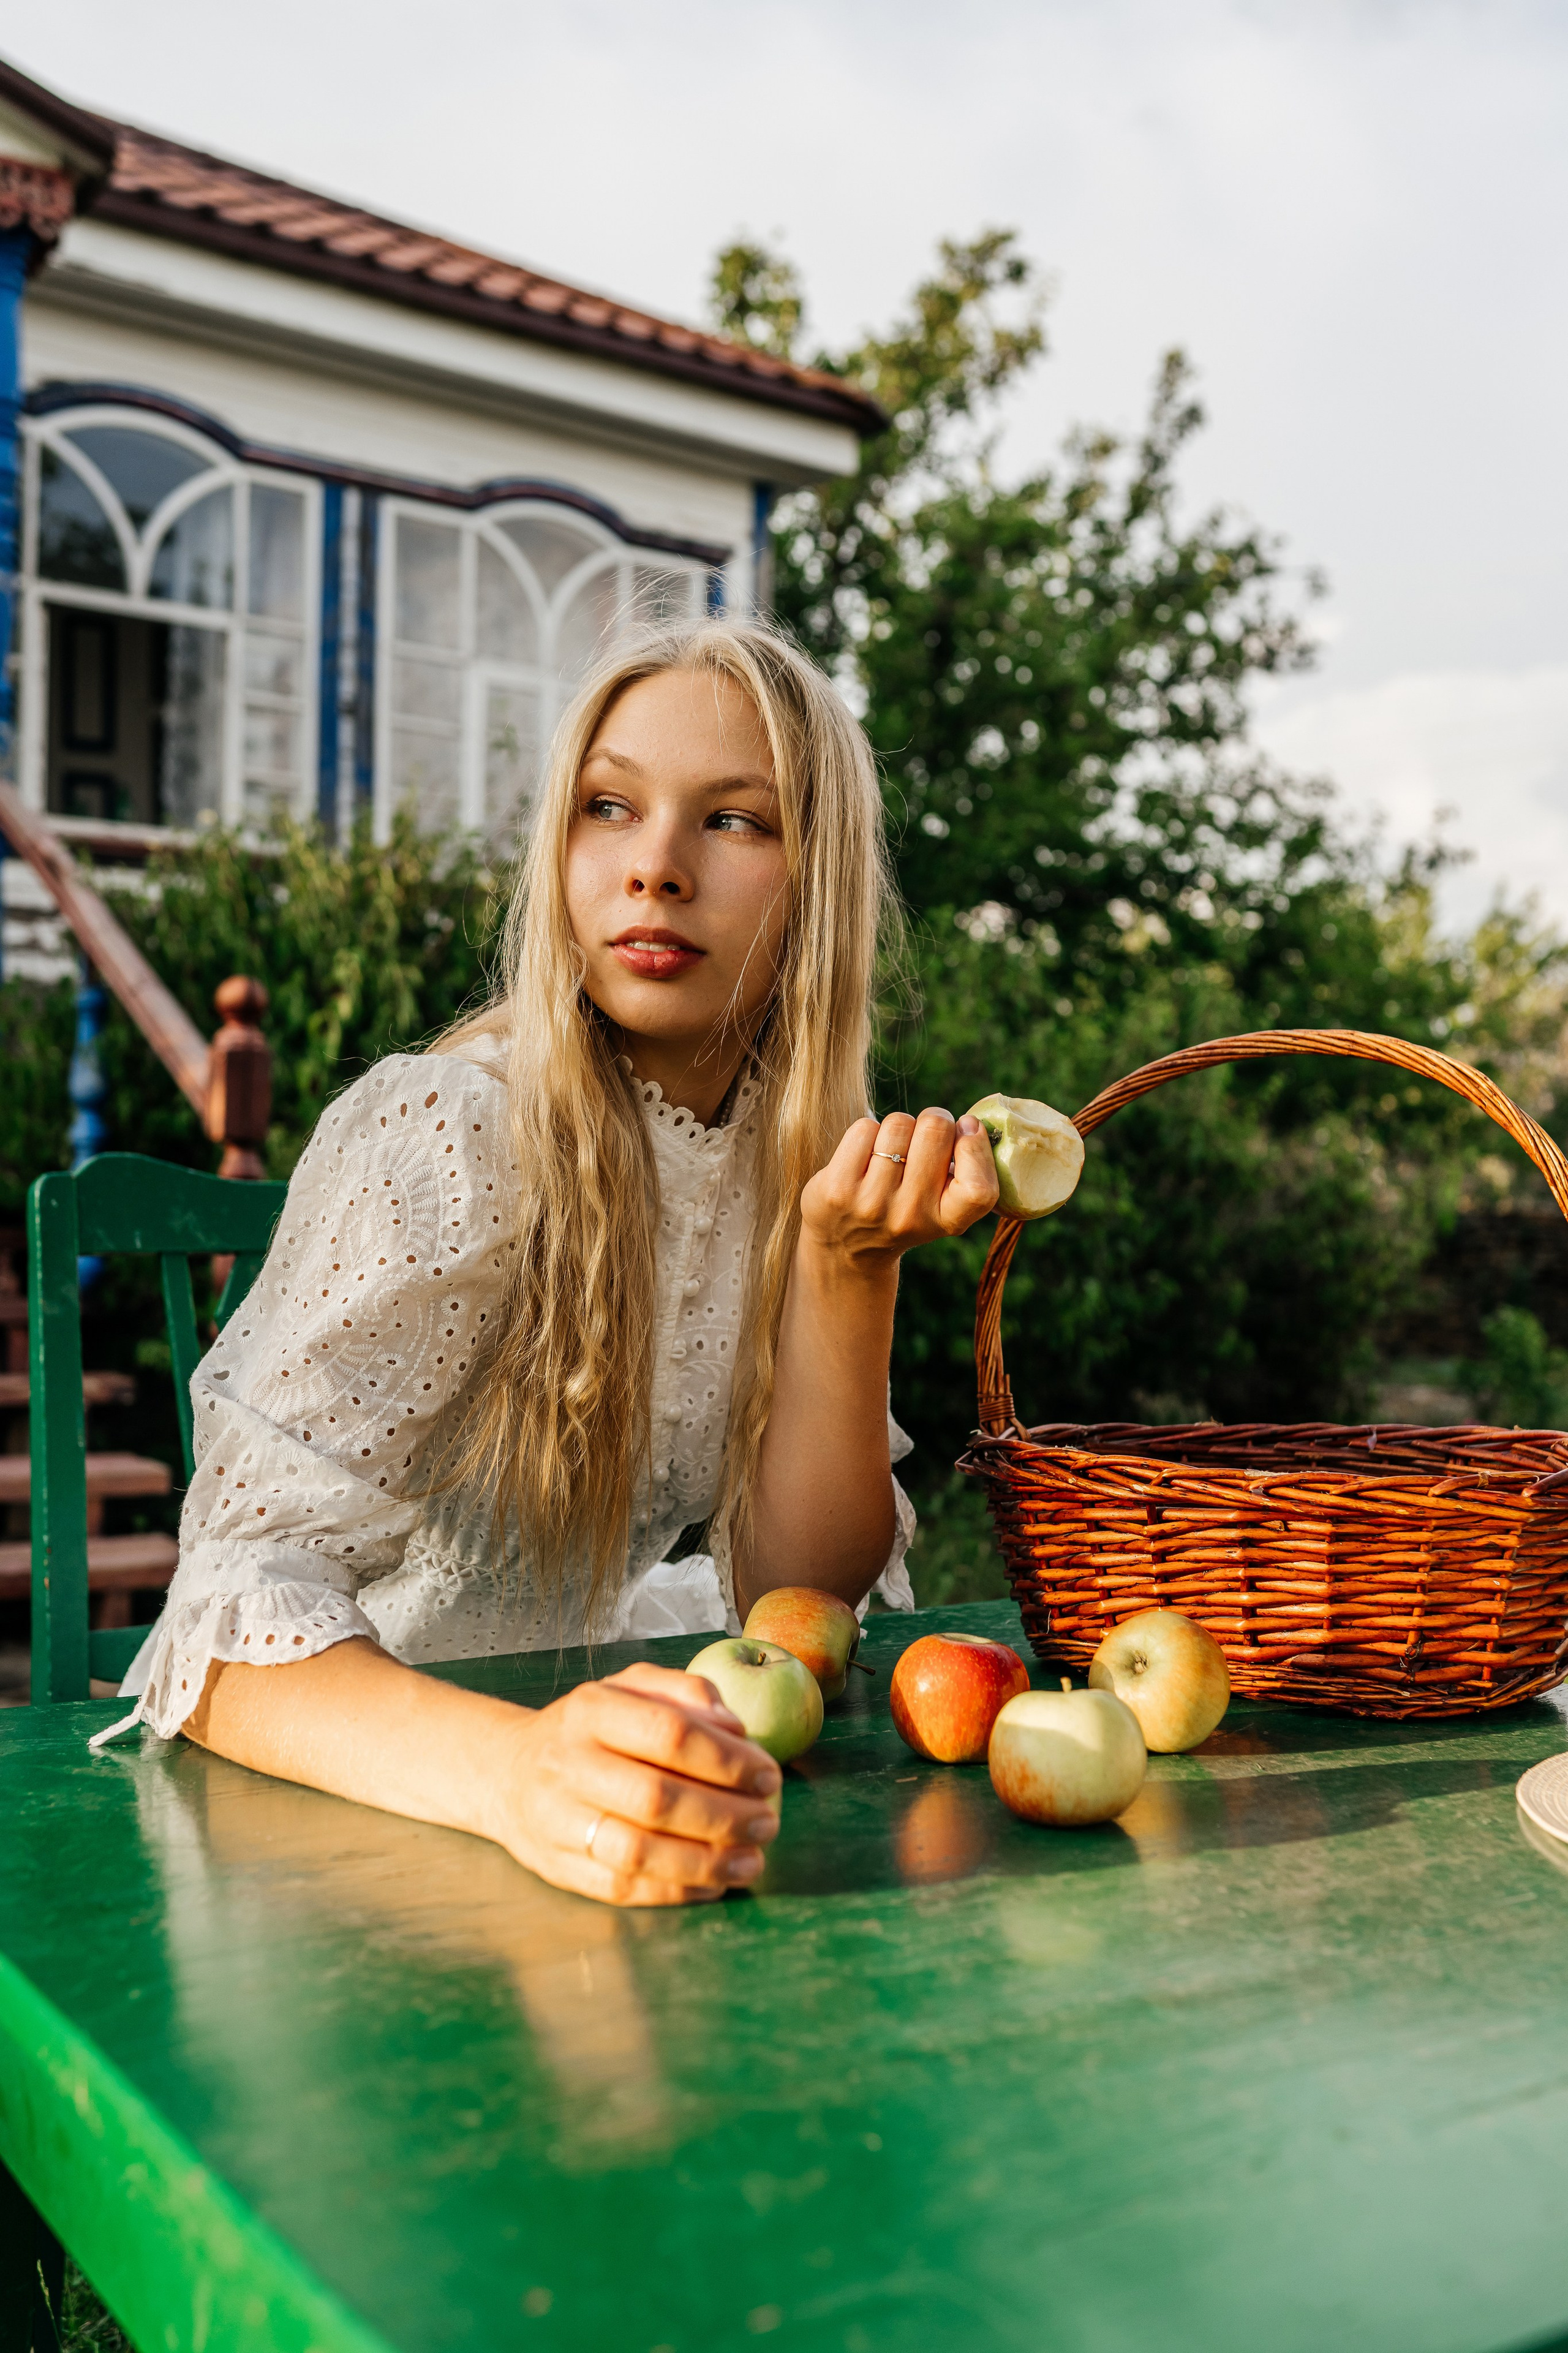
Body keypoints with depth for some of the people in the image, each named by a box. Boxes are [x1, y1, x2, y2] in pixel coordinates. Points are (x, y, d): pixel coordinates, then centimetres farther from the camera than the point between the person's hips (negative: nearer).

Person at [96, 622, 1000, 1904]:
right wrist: (520, 1774, -43)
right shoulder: (446, 1136, -19)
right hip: (343, 1792, -3)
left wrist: (851, 1261, -18)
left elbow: (801, 1592, -5)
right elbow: (235, 1617, -25)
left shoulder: (797, 1150, -1)